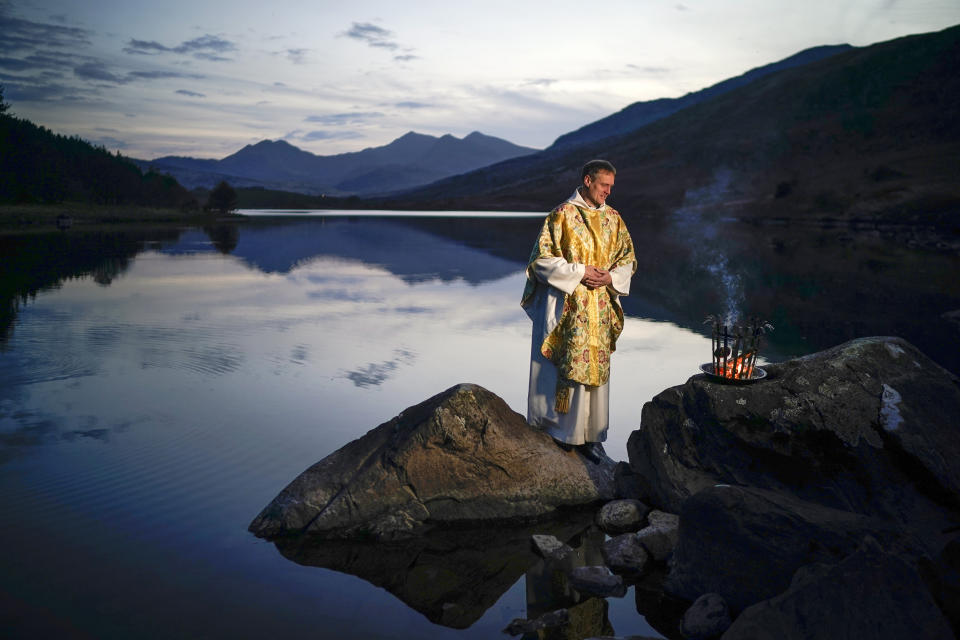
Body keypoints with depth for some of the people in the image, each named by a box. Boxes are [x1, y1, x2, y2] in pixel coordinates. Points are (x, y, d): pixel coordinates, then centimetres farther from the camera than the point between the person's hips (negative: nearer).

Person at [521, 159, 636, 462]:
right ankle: (562, 431, 9)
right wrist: (579, 272, -15)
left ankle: (591, 435, 14)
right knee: (568, 366, -3)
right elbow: (543, 258, -8)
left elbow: (628, 258, 15)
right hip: (569, 306, -5)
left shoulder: (613, 218, 10)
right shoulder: (562, 215, -5)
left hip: (601, 307, 5)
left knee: (596, 367, 6)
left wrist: (611, 276, -5)